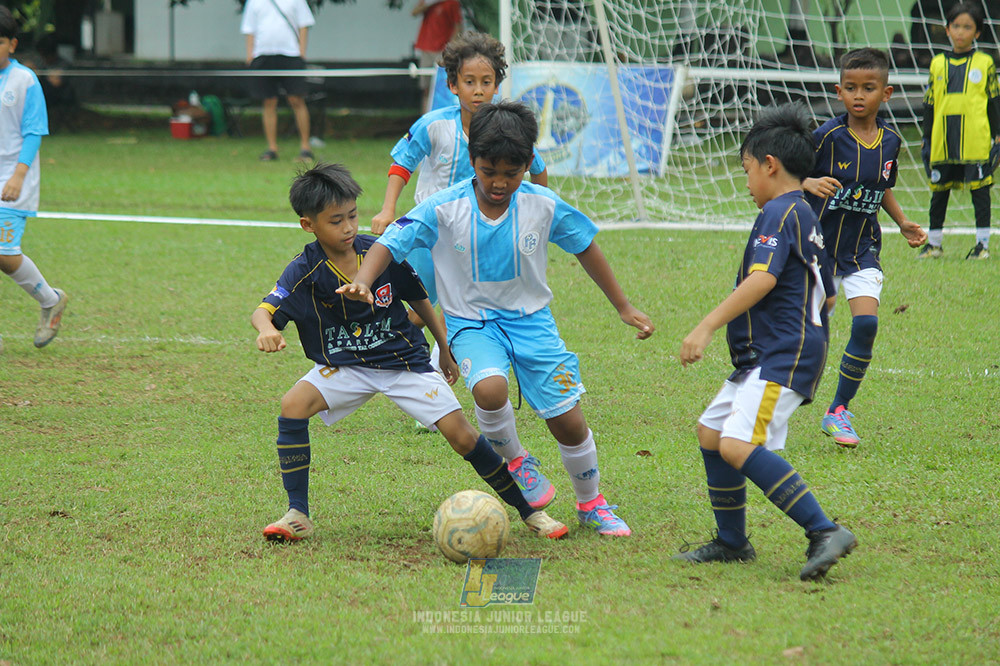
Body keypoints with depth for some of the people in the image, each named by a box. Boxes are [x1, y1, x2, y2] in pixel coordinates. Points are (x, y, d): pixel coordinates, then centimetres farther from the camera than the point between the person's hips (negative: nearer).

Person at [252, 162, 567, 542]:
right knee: (293, 405, -26)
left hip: (403, 360, 0)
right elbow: (263, 311, -25)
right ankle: (298, 516, -17)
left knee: (460, 434, -11)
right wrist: (267, 330, -50)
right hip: (344, 368, 0)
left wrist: (446, 350, 13)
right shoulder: (305, 272, -14)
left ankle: (528, 511, 6)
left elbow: (418, 299, 5)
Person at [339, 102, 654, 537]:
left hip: (530, 319, 2)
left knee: (568, 422, -1)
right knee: (490, 388, -34)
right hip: (472, 322, -2)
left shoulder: (543, 205, -10)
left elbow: (585, 247, 4)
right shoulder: (443, 209, -16)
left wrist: (624, 308, 11)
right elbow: (391, 242, -15)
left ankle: (591, 504, 27)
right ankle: (516, 462, -2)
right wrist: (362, 283, -36)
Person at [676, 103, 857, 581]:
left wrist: (706, 327, -26)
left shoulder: (778, 213, -11)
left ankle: (824, 533, -27)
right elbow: (827, 295, 26)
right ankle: (731, 543, 26)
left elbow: (763, 279, -24)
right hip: (765, 358, 11)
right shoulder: (806, 218, 20)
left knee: (740, 446, -23)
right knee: (711, 433, 17)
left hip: (782, 357, -11)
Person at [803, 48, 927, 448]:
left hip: (863, 250, 3)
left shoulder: (890, 142, 0)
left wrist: (904, 224, 6)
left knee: (866, 324, -13)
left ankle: (838, 412, 1)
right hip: (819, 246, -3)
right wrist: (810, 183, -32)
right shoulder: (827, 137, -15)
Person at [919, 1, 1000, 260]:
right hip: (943, 139, 3)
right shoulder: (938, 64, 10)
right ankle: (934, 243, 19)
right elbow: (929, 103, 14)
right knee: (939, 189, 8)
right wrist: (926, 139, 11)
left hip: (976, 139, -3)